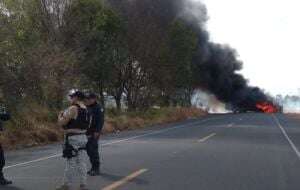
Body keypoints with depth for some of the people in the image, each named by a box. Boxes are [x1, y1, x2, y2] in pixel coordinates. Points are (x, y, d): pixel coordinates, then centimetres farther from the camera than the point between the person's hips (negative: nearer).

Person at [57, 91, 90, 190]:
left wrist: (60, 116, 6)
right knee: (81, 162, 11)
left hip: (73, 138, -8)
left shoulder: (73, 109, -16)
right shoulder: (86, 110, 9)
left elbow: (62, 123, -17)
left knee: (71, 163, 0)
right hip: (83, 137, 8)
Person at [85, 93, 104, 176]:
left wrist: (97, 131, -22)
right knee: (89, 150, 10)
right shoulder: (87, 108, 15)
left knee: (94, 150, -8)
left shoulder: (98, 108, -9)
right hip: (87, 133, 8)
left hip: (94, 133, -8)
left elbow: (101, 120, -16)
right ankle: (93, 168, 20)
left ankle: (96, 169, -1)